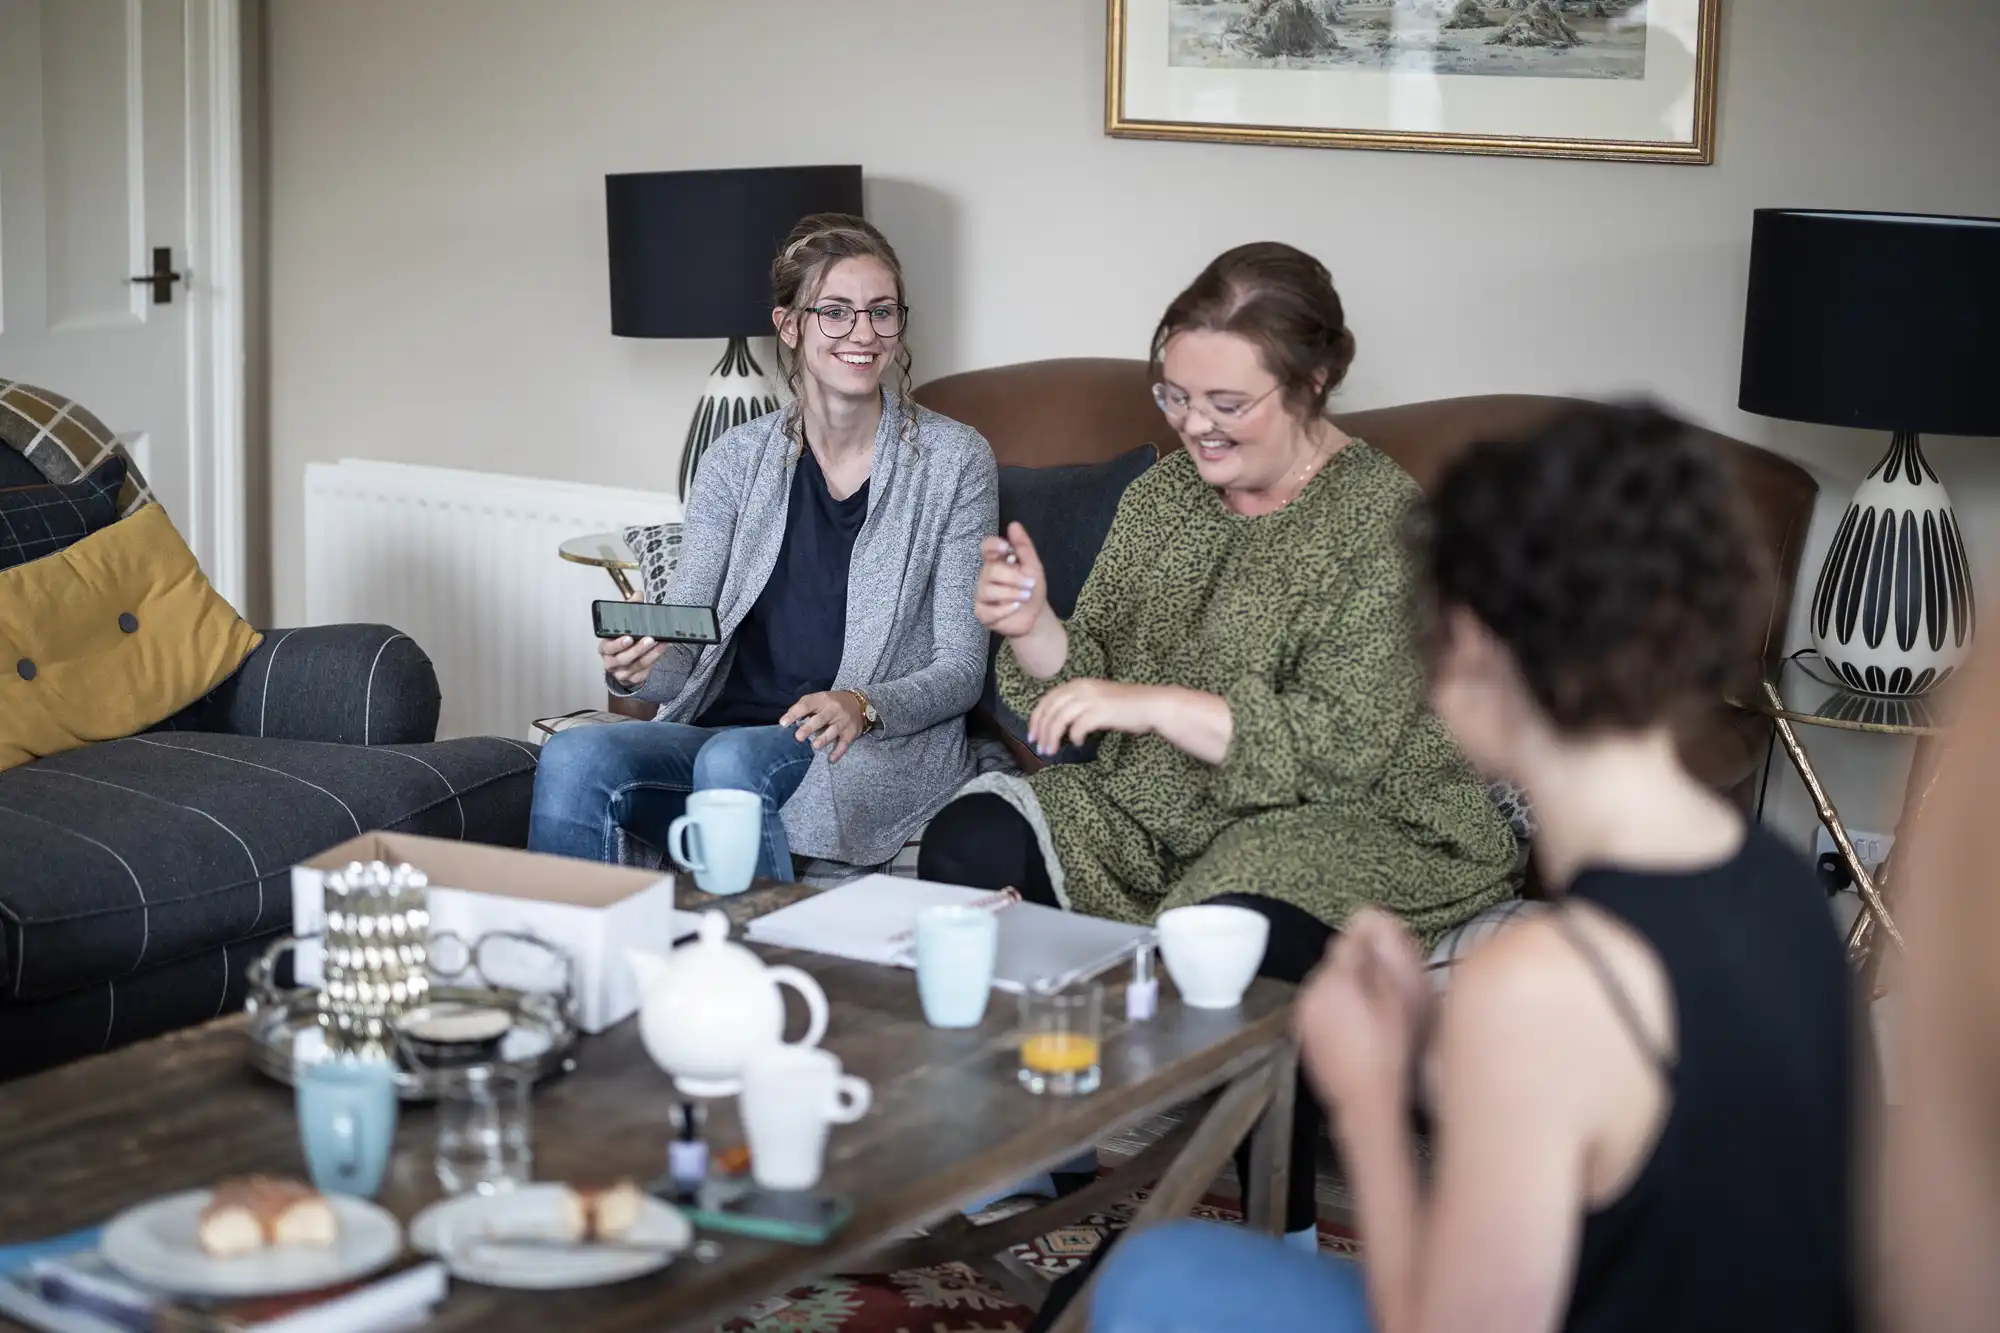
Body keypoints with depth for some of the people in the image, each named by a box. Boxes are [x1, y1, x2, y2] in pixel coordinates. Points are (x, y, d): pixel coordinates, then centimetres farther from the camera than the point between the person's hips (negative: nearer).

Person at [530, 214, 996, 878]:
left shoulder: (954, 460, 0)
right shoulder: (736, 460, 8)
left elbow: (960, 671, -2)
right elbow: (680, 659, 3)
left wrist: (863, 707, -22)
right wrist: (635, 665, -21)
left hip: (883, 750, -3)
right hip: (728, 722, 3)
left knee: (731, 760, -35)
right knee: (573, 760, -26)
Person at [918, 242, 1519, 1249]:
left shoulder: (1382, 517, -12)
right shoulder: (1160, 497, 10)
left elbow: (1342, 742, -19)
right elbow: (1091, 681, 13)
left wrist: (1151, 703, -24)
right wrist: (1032, 628, -10)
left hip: (1352, 822, -7)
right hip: (1159, 812, 7)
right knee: (967, 840, -15)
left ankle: (1287, 1242, -17)